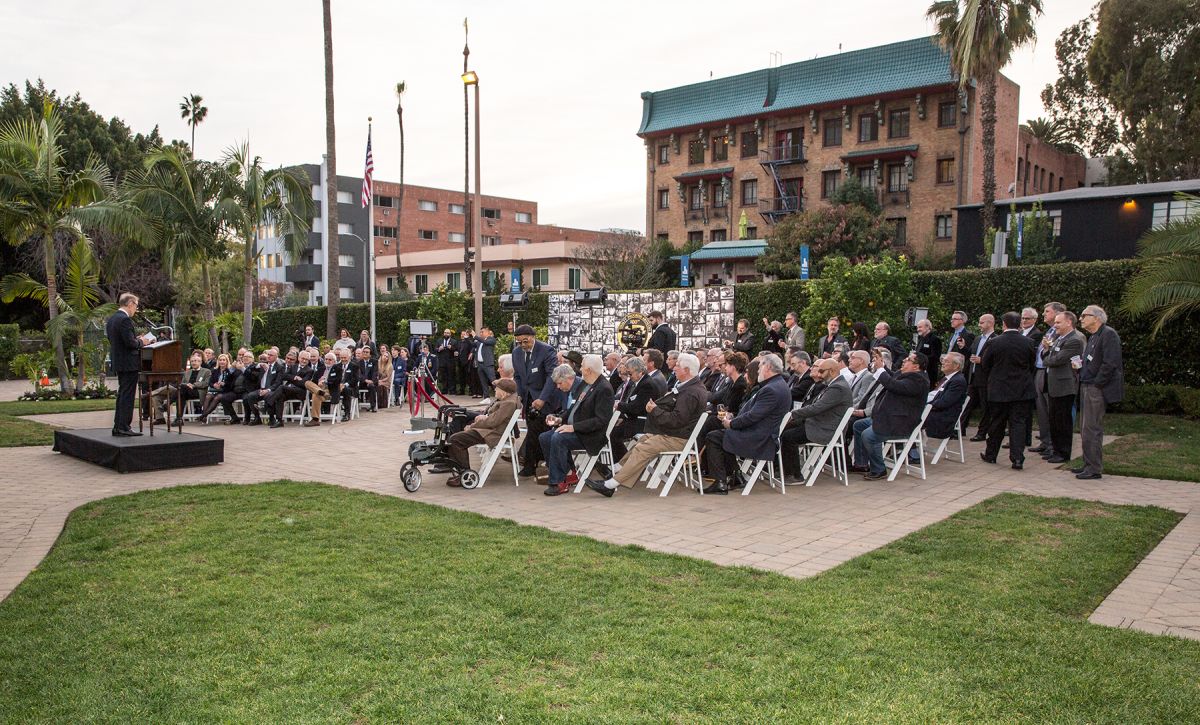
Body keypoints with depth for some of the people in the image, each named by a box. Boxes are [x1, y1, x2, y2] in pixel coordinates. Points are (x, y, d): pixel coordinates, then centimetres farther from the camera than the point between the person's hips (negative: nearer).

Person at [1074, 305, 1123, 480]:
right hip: (1087, 387, 10)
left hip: (1097, 389, -10)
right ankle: (1089, 464, 23)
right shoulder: (1093, 336, 18)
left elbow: (1110, 363, -20)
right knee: (1085, 428, 14)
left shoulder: (1109, 334, -12)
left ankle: (1094, 469, -2)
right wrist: (1080, 364, 9)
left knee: (1091, 429, -8)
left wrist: (1096, 383, -17)